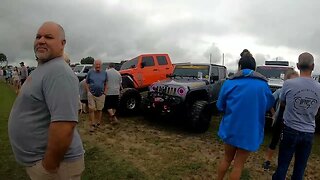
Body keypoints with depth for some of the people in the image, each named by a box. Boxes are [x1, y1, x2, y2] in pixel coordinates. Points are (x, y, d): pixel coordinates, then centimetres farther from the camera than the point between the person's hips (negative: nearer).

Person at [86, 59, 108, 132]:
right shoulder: (90, 72, 1)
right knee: (91, 109, -3)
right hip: (91, 94, -1)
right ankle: (92, 125, 4)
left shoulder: (104, 73, 5)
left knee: (99, 110, 9)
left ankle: (98, 123, 24)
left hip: (101, 95, 1)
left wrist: (105, 93, 3)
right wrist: (88, 92, -3)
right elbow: (87, 83, 7)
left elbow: (105, 84, 11)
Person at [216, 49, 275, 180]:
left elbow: (220, 106, -3)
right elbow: (269, 105, 8)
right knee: (239, 164, 15)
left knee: (227, 158, 23)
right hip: (250, 132, -1)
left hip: (230, 128, 1)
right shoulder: (263, 85, -6)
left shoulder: (229, 83, -8)